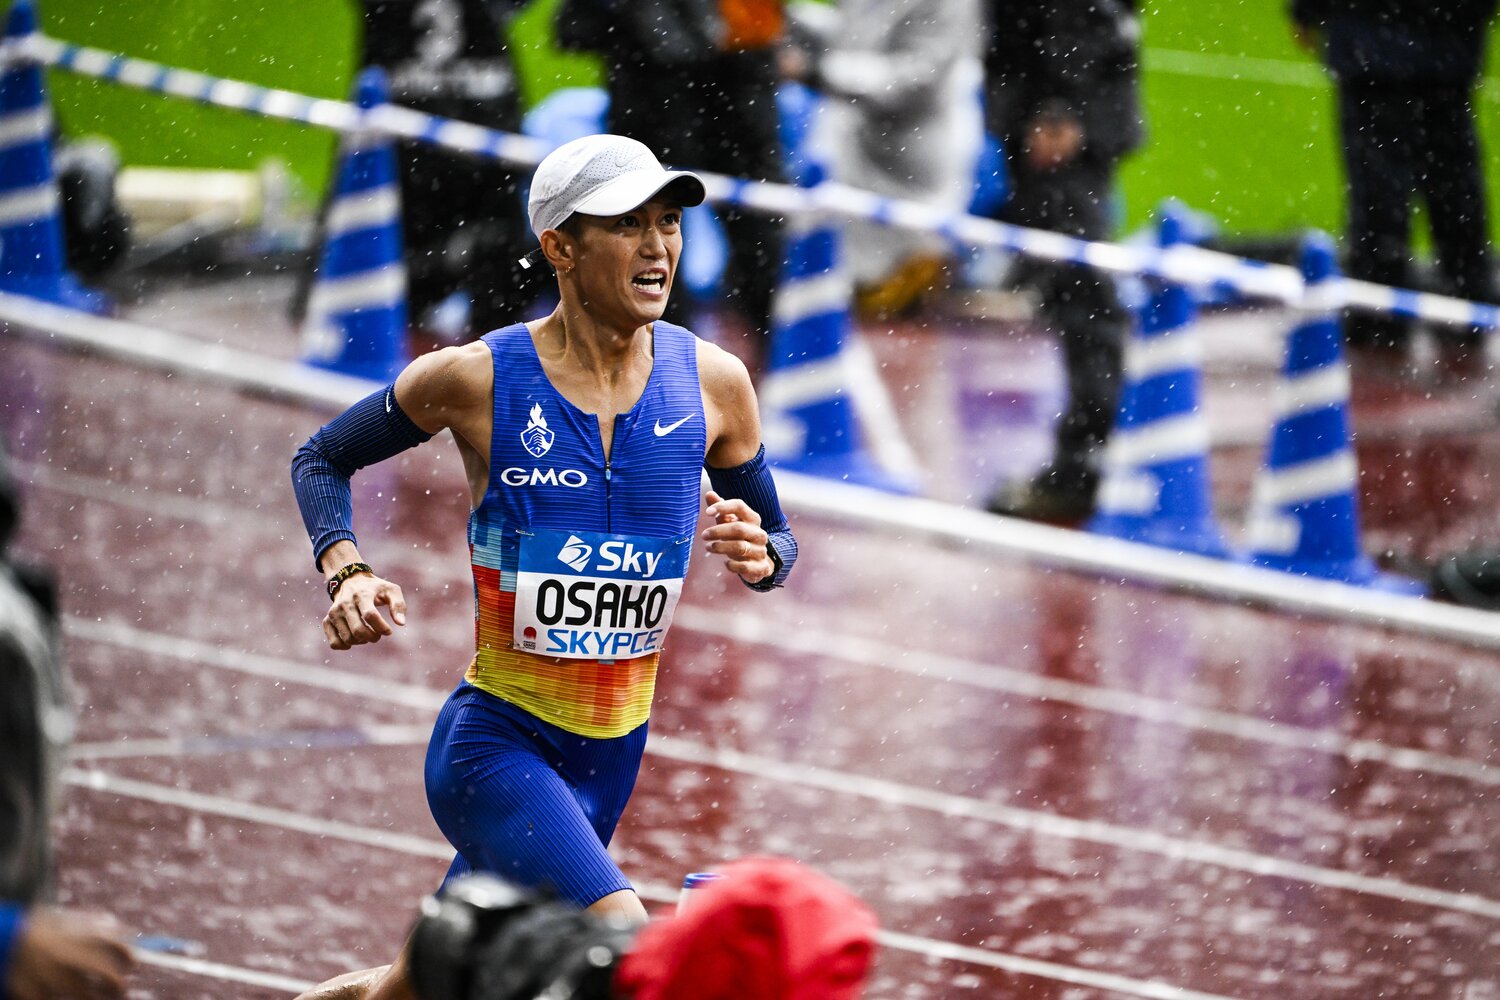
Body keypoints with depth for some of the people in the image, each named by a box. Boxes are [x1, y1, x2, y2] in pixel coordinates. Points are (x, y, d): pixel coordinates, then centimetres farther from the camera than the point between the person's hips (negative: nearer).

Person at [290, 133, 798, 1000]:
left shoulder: (712, 384, -3)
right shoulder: (477, 380, -11)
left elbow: (776, 534, 11)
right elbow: (322, 461, 5)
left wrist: (759, 556, -13)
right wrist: (349, 576, -14)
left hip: (612, 758, 5)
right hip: (495, 745, -5)